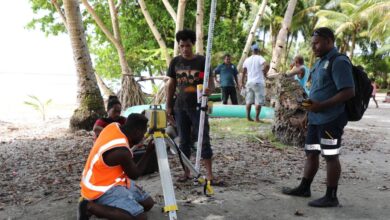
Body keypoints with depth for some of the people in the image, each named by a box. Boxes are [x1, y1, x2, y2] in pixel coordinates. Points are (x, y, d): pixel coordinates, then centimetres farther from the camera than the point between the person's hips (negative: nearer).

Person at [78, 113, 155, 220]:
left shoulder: (114, 126, -6)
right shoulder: (121, 151, -30)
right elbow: (134, 174, -11)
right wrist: (149, 152, -6)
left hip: (112, 180, 10)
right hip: (102, 189, -10)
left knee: (148, 203, 9)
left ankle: (103, 204, 8)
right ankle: (90, 206, -9)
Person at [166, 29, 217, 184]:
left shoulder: (202, 61, -4)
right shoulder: (175, 62, 6)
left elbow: (211, 82, -5)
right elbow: (171, 85, 10)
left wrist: (209, 90, -29)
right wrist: (168, 106, 6)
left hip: (198, 106, -3)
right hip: (180, 107, 3)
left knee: (203, 139, -2)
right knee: (184, 140, 9)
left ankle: (209, 173, 4)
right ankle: (186, 172, 20)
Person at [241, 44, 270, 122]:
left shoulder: (247, 60, 11)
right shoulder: (259, 58, -5)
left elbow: (244, 72, 13)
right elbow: (267, 65, -23)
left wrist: (242, 83, 19)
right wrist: (264, 72, -5)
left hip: (249, 82, 5)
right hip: (258, 82, -5)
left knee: (249, 101, 11)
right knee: (259, 101, -1)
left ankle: (248, 117, 14)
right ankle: (257, 118, -3)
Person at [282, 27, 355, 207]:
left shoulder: (339, 62, -15)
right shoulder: (321, 61, 15)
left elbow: (348, 92, -23)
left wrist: (321, 105, -23)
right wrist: (311, 102, 7)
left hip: (331, 119, -9)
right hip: (316, 118, 9)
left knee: (330, 156, 0)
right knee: (311, 153, 15)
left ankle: (331, 197, 12)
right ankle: (304, 188, 28)